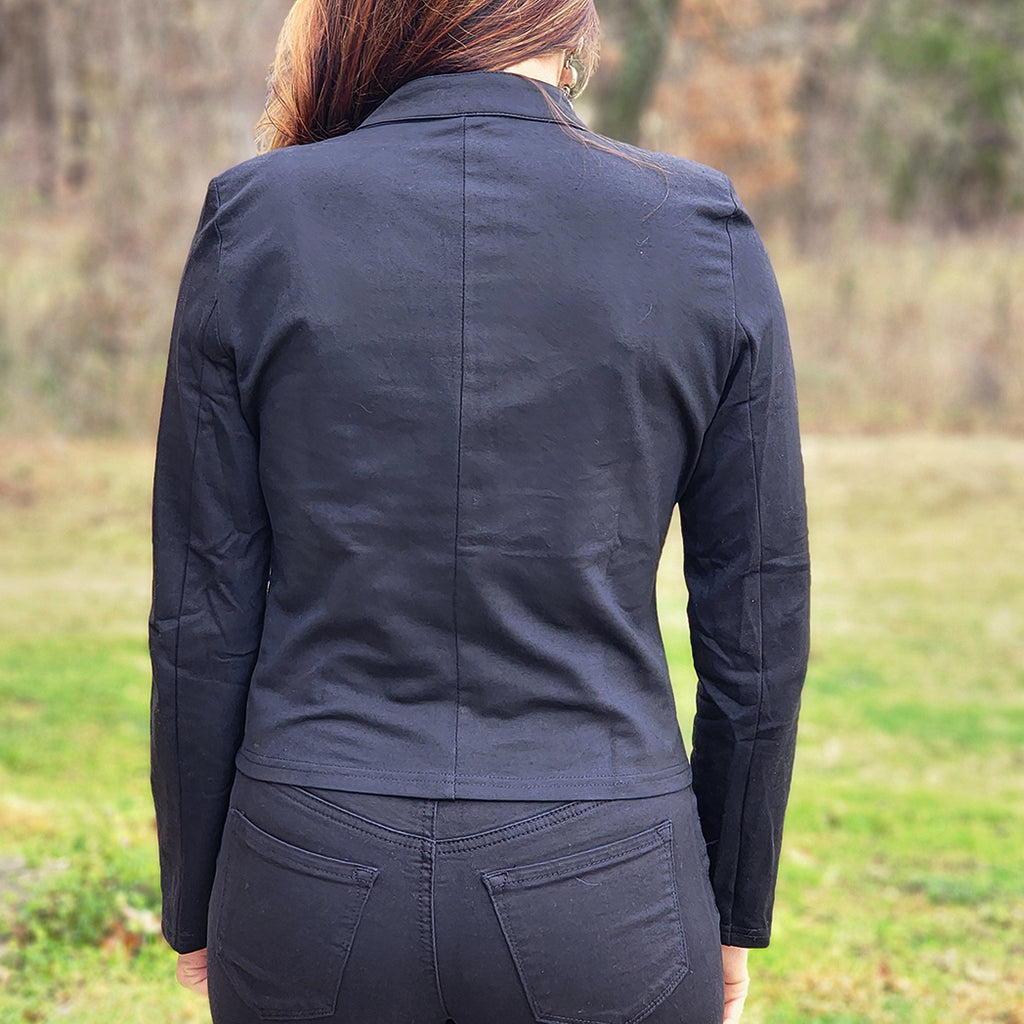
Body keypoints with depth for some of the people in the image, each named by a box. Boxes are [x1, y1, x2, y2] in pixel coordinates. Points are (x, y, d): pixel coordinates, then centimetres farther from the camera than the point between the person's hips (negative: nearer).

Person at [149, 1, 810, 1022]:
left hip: (315, 896, 1)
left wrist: (195, 908, 10)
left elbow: (203, 617, -2)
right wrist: (733, 910, 13)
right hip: (598, 898, 0)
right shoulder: (703, 236, -4)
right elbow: (755, 622, 1)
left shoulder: (253, 224, -4)